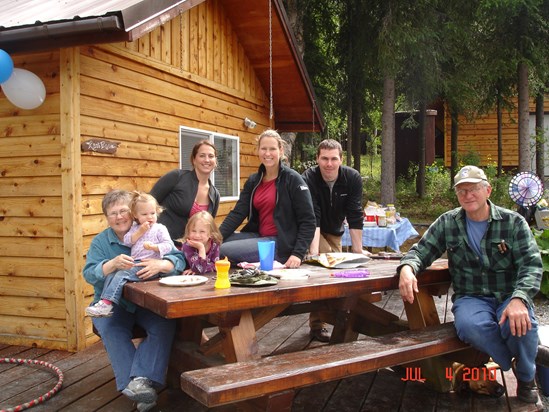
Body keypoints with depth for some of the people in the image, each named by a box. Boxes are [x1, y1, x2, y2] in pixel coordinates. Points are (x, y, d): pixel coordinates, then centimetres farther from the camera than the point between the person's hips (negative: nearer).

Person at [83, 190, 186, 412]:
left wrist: (161, 265, -32)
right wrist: (113, 264, -28)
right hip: (112, 303, 1)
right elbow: (89, 274, -8)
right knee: (112, 329, -30)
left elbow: (178, 258, -8)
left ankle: (142, 379, -31)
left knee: (165, 324, -29)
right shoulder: (100, 241, 7)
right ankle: (132, 384, -30)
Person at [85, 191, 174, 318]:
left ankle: (107, 303, -25)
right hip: (134, 263, 7)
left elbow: (169, 245, -7)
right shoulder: (135, 227, 20)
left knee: (121, 274, -23)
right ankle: (104, 301, -15)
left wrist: (154, 246, -22)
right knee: (111, 274, -11)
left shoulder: (160, 228, 4)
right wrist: (140, 232, -4)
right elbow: (127, 242, 6)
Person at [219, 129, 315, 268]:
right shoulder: (253, 181, 10)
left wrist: (298, 254, -20)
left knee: (223, 251, -19)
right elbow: (237, 213, 1)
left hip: (281, 244, -6)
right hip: (258, 236, 7)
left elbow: (307, 221, -10)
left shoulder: (293, 179, -8)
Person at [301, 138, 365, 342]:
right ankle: (317, 324, -12)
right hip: (312, 231, -4)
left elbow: (355, 218, -18)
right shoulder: (308, 179, -29)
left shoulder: (353, 178, -20)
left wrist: (358, 251, -20)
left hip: (335, 232, 4)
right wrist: (314, 252, -43)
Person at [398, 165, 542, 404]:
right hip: (471, 297, 0)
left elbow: (531, 265, -8)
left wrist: (519, 299, -28)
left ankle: (526, 378, 2)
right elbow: (421, 251, 6)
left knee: (520, 324, -34)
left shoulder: (513, 222, 1)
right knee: (469, 324, -35)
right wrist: (407, 268, -21)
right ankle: (514, 363, -4)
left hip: (509, 296, 0)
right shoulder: (447, 223, 6)